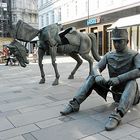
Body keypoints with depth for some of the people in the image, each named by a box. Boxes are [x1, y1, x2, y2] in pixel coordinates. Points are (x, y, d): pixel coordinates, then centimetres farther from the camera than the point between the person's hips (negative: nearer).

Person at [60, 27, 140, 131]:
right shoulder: (109, 55, 4)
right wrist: (98, 76, -29)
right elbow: (96, 68, -5)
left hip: (130, 95, -3)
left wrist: (118, 79, -39)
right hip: (114, 92, 4)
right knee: (92, 78, -14)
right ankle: (74, 104, -22)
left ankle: (117, 115, -50)